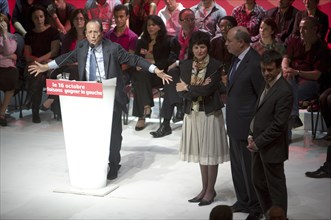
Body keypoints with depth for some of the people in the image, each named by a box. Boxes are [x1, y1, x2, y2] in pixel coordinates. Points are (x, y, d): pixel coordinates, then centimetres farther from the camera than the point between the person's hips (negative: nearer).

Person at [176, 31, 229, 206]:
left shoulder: (215, 66, -10)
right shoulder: (185, 65, 3)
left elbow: (208, 89, -20)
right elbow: (181, 91, -5)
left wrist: (188, 88, -10)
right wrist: (199, 89, -19)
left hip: (210, 114, -5)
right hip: (193, 113, 5)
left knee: (210, 153, 4)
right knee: (200, 152, 14)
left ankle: (210, 190, 15)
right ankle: (205, 188, 25)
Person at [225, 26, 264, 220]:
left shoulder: (254, 63, -21)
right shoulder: (238, 59, 6)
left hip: (247, 125, -9)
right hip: (235, 124, 9)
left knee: (249, 167, 3)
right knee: (237, 165, 19)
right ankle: (243, 201, 34)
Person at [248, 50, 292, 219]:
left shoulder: (284, 91, -20)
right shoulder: (267, 84, 7)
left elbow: (278, 125, -22)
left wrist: (258, 142, -17)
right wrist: (252, 135, 4)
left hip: (271, 147, -9)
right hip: (258, 143, 9)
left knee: (275, 186, 4)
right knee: (258, 181, 19)